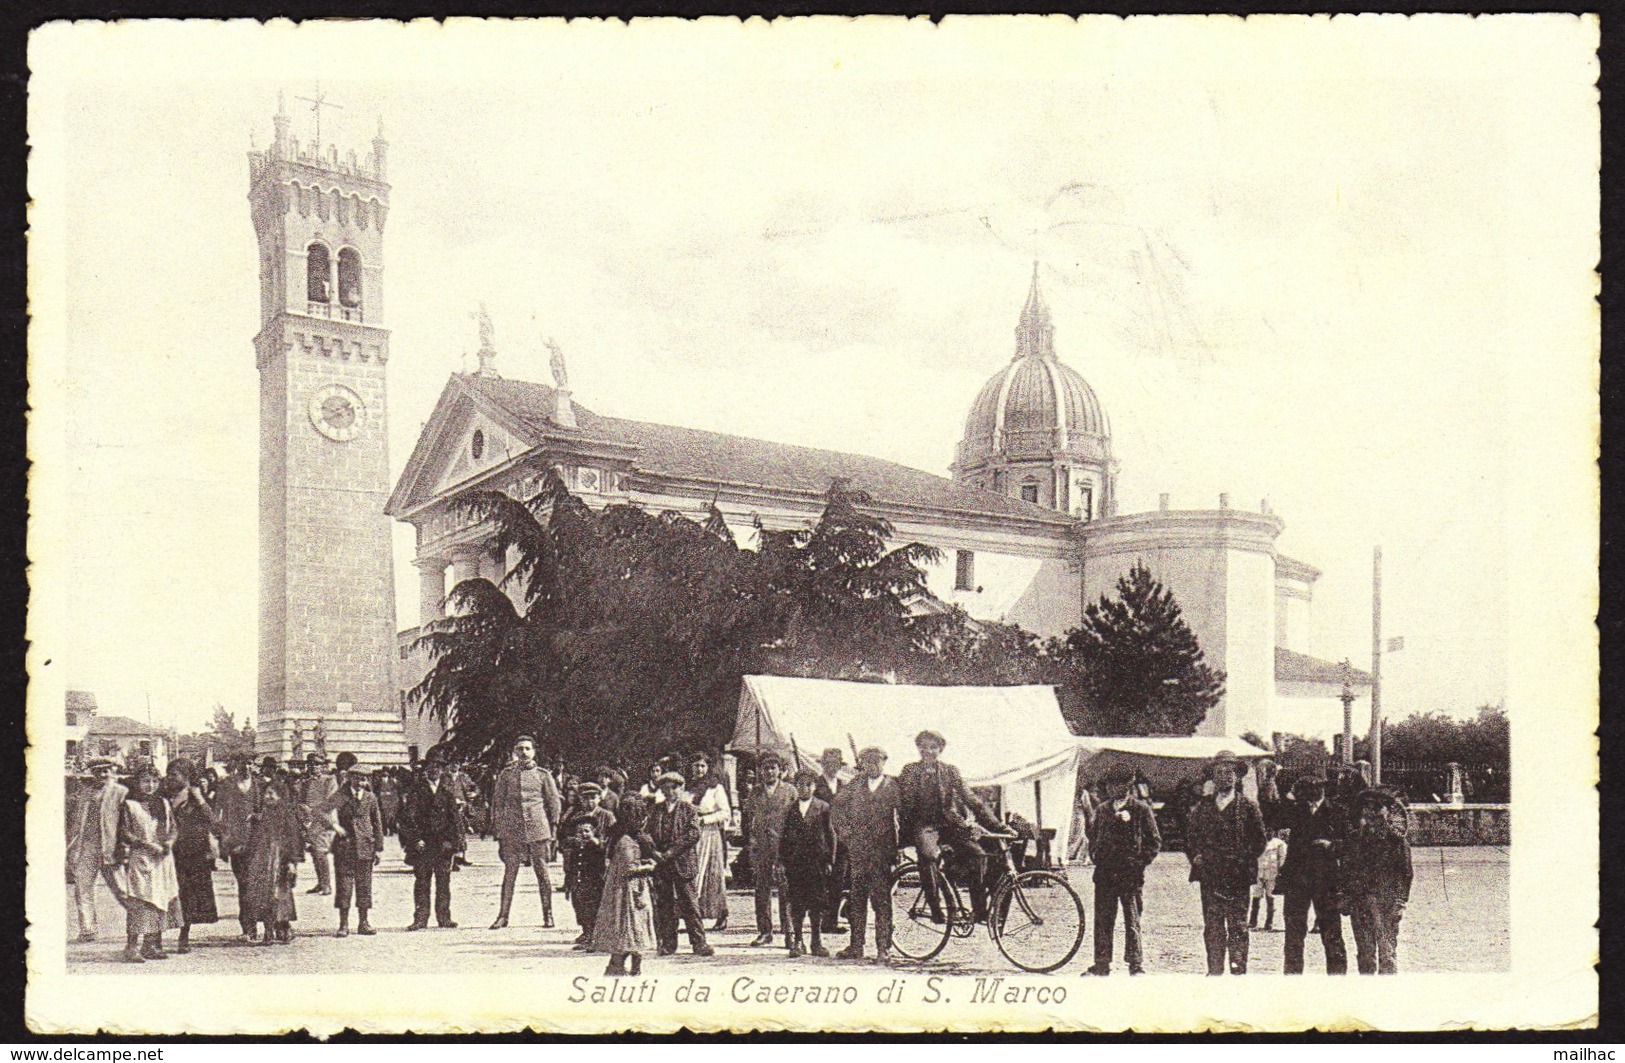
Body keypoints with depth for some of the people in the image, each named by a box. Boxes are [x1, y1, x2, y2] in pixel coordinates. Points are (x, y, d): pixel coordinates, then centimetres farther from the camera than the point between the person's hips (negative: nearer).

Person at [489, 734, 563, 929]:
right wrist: (497, 828, 7)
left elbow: (554, 803, 10)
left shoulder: (543, 775, 6)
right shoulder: (506, 774, 8)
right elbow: (497, 802, 12)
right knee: (509, 872, 0)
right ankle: (503, 915, 4)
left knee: (542, 871, 2)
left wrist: (553, 828, 6)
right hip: (511, 830, 1)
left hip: (538, 828, -1)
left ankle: (548, 915, 10)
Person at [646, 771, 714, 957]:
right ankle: (667, 943, 11)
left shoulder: (688, 809, 3)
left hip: (682, 862, -3)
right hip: (660, 864, 3)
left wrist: (671, 852, -12)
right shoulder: (656, 810, 14)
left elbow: (693, 835, -7)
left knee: (689, 904, -5)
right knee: (663, 904, 4)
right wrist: (655, 852, -7)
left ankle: (699, 943, -1)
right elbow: (649, 833, 11)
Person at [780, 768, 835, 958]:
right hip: (794, 862, 1)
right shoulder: (789, 809, 8)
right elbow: (784, 837, 10)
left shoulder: (823, 808, 4)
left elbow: (830, 835, 5)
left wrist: (829, 860, -1)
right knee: (796, 905, 1)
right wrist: (781, 860, 3)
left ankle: (817, 942, 10)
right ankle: (796, 942, 8)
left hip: (817, 862, -1)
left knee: (817, 905, 2)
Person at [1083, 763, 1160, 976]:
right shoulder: (1102, 810, 14)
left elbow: (1155, 842, 2)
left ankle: (1136, 966, 7)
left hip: (1131, 875, -4)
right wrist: (1095, 855, 9)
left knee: (1132, 922, -1)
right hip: (1104, 874, 4)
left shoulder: (1141, 809, 0)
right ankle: (1101, 964, 10)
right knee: (1103, 921, 5)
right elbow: (1094, 837, 24)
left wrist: (1140, 862, -6)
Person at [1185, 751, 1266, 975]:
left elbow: (1259, 841, 5)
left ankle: (1238, 972, 1)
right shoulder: (1202, 807, 12)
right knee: (1212, 929, 3)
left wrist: (1242, 860, -5)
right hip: (1209, 877, 2)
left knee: (1237, 928, -2)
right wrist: (1196, 856, 2)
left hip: (1238, 878, -2)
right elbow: (1190, 837, 17)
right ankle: (1214, 972, 7)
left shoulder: (1248, 806, 5)